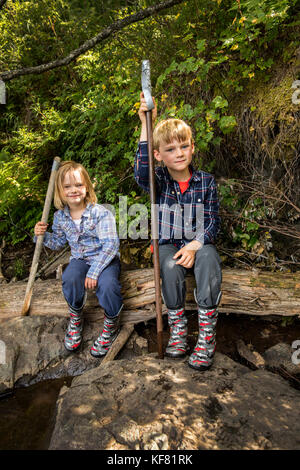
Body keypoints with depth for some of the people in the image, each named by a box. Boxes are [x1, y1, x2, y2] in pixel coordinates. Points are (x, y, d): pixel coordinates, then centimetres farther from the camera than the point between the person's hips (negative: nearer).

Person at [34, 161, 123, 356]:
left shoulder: (100, 212, -17)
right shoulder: (60, 216, 1)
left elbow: (110, 245, -22)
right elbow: (59, 242, 17)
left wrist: (94, 271, -28)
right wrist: (43, 235, -5)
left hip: (105, 259, -4)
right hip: (80, 259, 4)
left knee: (107, 285, -34)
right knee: (70, 279, -30)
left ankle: (112, 324, -3)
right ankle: (76, 317, 2)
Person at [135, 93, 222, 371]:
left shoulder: (206, 182, 0)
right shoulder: (159, 181, -2)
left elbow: (213, 222, -2)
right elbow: (141, 174, -27)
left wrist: (194, 246, -20)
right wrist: (146, 126, -29)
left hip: (199, 243, 1)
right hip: (168, 243, 0)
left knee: (209, 262, -32)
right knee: (170, 266, -33)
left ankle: (207, 334, -21)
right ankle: (177, 327, -13)